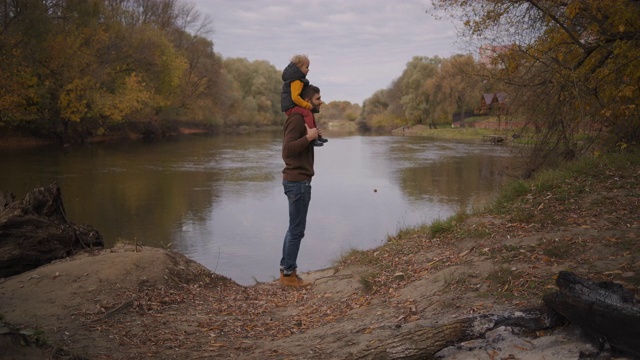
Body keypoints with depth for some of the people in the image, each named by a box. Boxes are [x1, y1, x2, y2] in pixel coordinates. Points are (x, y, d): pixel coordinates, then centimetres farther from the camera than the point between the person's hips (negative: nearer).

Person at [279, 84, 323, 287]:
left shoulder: (304, 118, 16)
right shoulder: (297, 119, -15)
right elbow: (287, 149, -24)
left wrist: (315, 137, 8)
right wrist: (308, 137, -23)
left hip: (299, 180, 10)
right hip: (298, 181, -10)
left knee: (294, 228, 14)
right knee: (297, 229, -4)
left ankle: (286, 270, 22)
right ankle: (289, 274, 4)